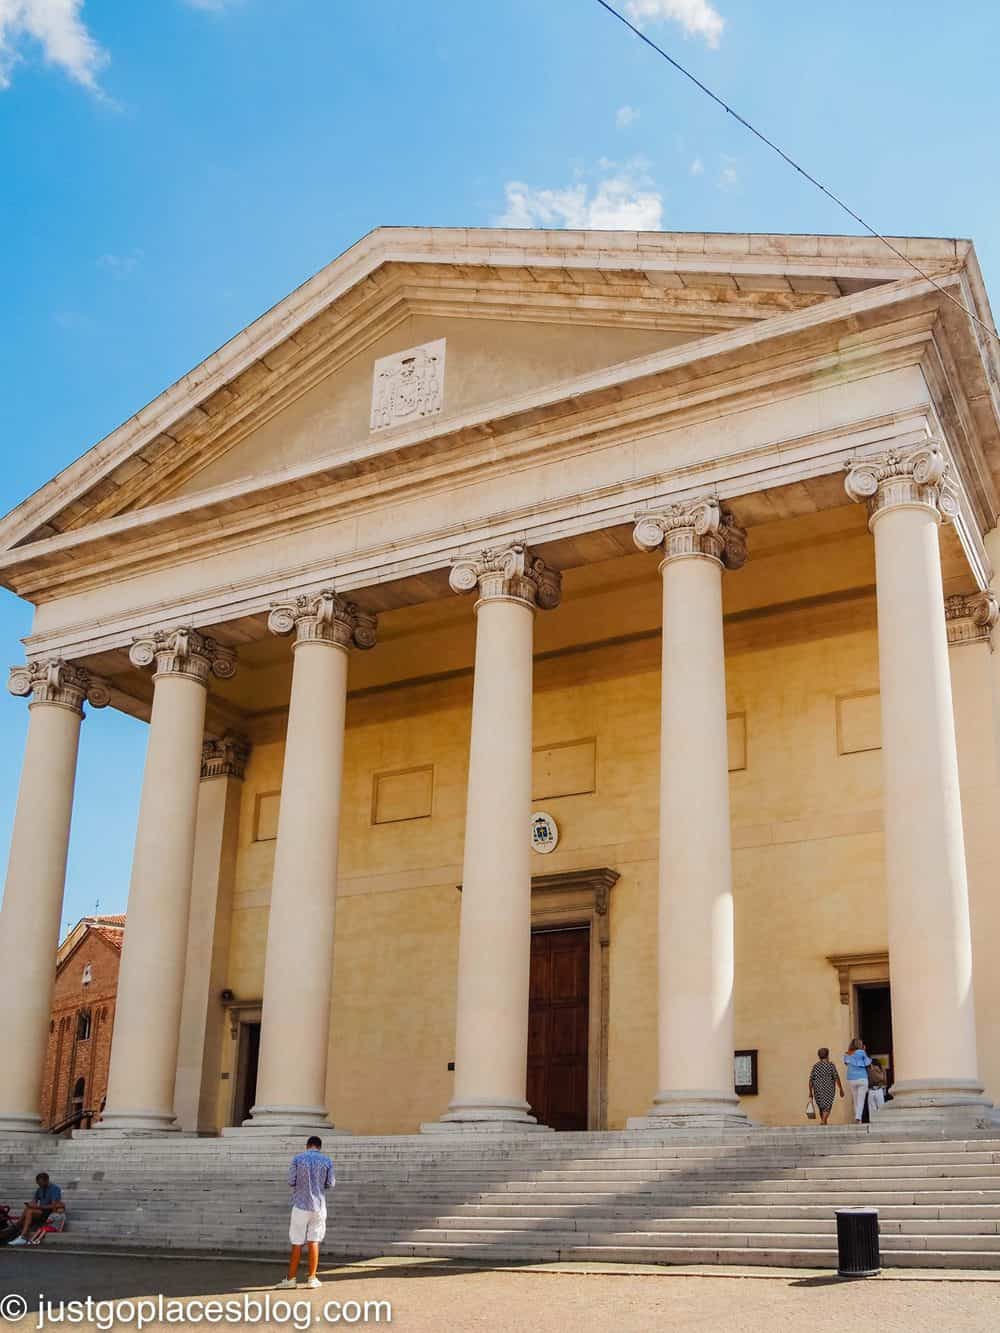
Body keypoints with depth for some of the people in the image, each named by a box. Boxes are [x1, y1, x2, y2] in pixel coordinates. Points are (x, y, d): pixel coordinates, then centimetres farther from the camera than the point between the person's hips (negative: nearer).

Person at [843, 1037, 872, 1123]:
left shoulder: (848, 1054, 5)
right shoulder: (861, 1052, -6)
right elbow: (867, 1063, -3)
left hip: (851, 1080, 4)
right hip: (862, 1079, -4)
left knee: (855, 1100, 14)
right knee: (861, 1100, -5)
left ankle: (857, 1118, 15)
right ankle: (858, 1117, -20)